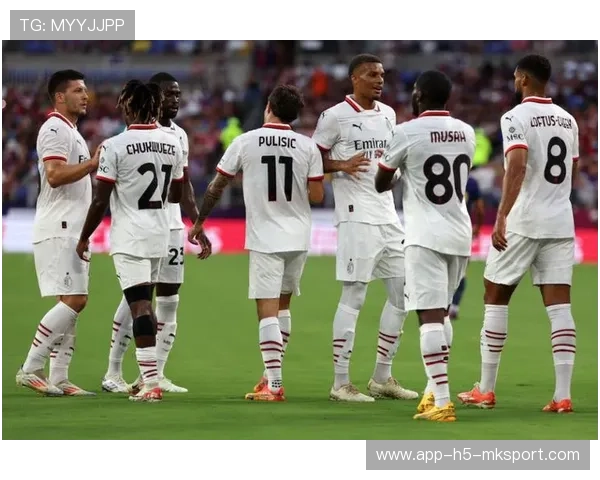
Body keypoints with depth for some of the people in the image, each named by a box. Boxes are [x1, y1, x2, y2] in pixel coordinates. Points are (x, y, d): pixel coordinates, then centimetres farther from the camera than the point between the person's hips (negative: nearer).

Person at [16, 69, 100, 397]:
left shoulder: (71, 132, 21)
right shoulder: (54, 129, -11)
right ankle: (30, 369, -12)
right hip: (58, 231, -10)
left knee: (74, 303, 7)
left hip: (71, 231, 10)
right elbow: (54, 175, -22)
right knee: (72, 301, -15)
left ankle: (59, 378, 7)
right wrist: (94, 163, -20)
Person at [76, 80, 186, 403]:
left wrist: (84, 237, 1)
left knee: (139, 306, -9)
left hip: (129, 236, -6)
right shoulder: (173, 144, 5)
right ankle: (148, 374, 21)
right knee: (145, 305, 18)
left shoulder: (115, 146, -13)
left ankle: (151, 382, -15)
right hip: (159, 234, 6)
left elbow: (101, 200, -11)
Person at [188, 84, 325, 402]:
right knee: (282, 305, 18)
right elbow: (316, 195, -2)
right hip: (298, 237, 3)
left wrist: (199, 221, 15)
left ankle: (273, 384, -11)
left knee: (267, 309, -4)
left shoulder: (246, 142, -5)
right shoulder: (307, 147, -2)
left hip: (265, 238, -3)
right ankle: (273, 375, 22)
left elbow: (217, 186, 3)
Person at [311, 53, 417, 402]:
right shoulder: (336, 116, -6)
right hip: (357, 217, -7)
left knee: (402, 292, 7)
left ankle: (382, 377, 17)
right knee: (354, 296, -7)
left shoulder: (388, 114, 14)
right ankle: (341, 383, -3)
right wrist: (342, 165, -18)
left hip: (388, 215, 7)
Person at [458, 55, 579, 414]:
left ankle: (486, 390, 11)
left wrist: (502, 217, -28)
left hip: (522, 222, -5)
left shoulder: (517, 117, -9)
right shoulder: (568, 120, 12)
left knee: (496, 298, 8)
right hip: (561, 222, 5)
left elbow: (517, 167, -23)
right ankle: (563, 395, -7)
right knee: (559, 305, 2)